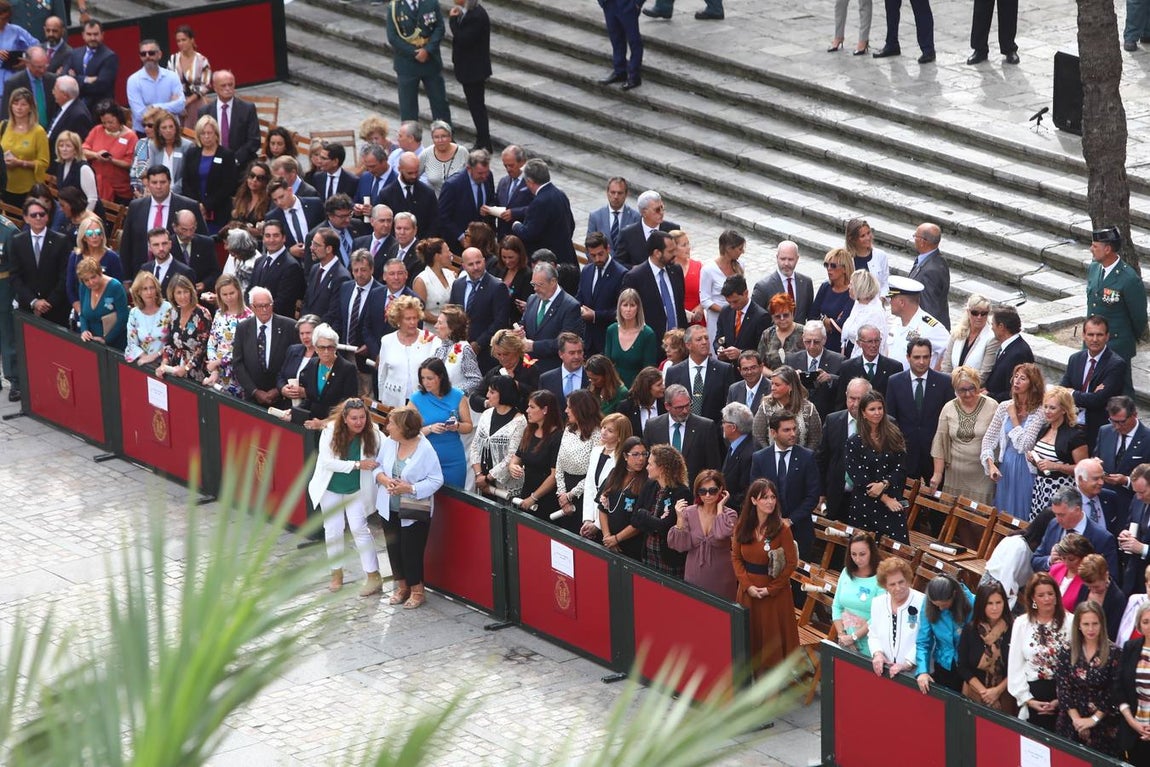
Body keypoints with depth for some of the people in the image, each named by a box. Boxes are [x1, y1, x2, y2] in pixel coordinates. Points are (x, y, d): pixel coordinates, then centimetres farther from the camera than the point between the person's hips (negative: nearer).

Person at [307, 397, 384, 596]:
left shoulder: (372, 433, -21)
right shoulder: (330, 431, -23)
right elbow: (328, 462, -25)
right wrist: (358, 465, -32)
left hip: (356, 490, -1)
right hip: (331, 489, 1)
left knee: (359, 528, -7)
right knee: (333, 530, 8)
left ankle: (373, 577, -2)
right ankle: (336, 574, 24)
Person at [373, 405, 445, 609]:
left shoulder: (425, 449, -19)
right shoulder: (389, 443, -5)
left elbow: (436, 480, -16)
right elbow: (378, 466, 8)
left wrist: (410, 488, -25)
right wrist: (384, 479, -14)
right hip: (390, 508, 5)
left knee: (411, 552, 1)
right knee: (394, 548, 15)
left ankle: (417, 591, 20)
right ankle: (402, 586, 33)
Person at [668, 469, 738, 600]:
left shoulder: (730, 515, -6)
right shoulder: (689, 513, -2)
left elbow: (721, 534, -27)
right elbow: (681, 546, -7)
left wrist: (719, 507, -16)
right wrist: (680, 519, -18)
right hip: (694, 578, 2)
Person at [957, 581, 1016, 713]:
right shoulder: (970, 630, -2)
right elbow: (963, 667, -1)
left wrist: (997, 690, -12)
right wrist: (983, 691, -11)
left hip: (1005, 696, -1)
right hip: (974, 696, 1)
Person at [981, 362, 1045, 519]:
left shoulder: (1039, 412, -12)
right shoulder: (1004, 407, 2)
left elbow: (1024, 445, -18)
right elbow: (988, 439, 4)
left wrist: (1014, 417, -11)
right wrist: (991, 464, -10)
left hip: (1026, 471, -4)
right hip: (1004, 470, 4)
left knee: (1021, 516, 4)